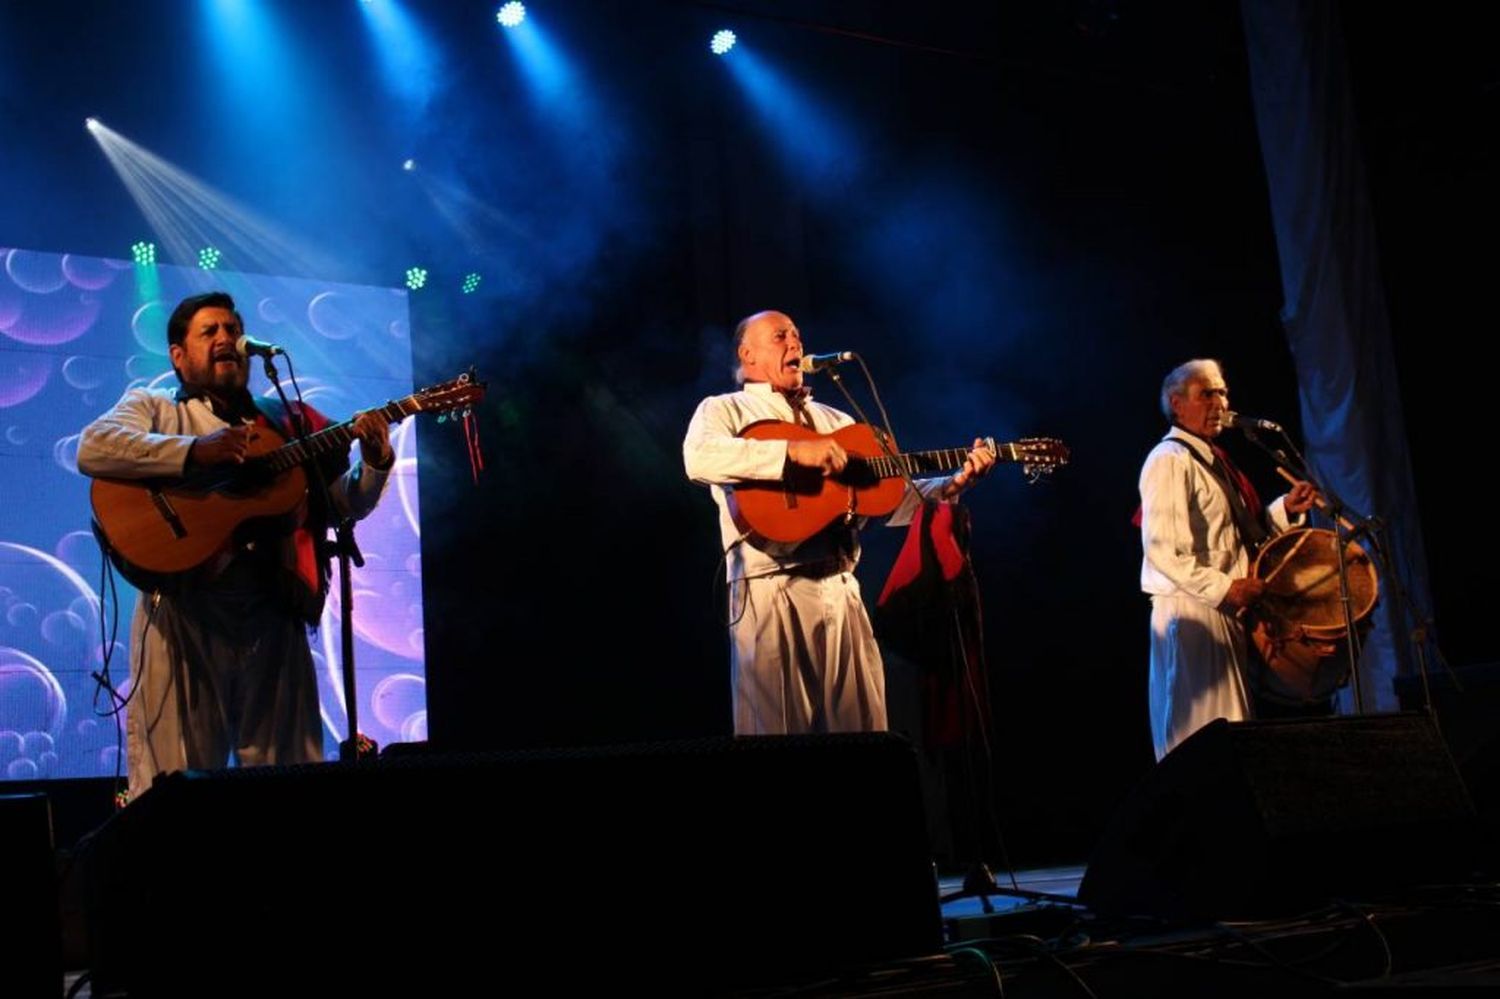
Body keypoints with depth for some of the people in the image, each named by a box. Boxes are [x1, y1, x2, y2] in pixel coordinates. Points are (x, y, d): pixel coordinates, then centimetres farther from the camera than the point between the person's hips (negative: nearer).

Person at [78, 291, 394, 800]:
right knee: (173, 779, -5)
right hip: (184, 609, -3)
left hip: (274, 611, 3)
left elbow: (350, 502, 16)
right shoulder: (154, 406, 11)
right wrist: (194, 451, -18)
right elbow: (94, 449, -9)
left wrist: (375, 463, -5)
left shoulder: (286, 423, 19)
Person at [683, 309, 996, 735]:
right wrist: (794, 450, -22)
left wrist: (952, 484, 4)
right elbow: (699, 458, -17)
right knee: (776, 734, -6)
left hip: (841, 588, 5)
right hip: (771, 589, -5)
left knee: (863, 729, 4)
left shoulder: (836, 421, 24)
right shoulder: (725, 410, 6)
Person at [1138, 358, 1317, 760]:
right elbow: (1162, 550, -20)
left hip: (1224, 613, 10)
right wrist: (1223, 588, -20)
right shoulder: (1170, 460, -12)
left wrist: (1285, 509, 8)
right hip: (1191, 611, -10)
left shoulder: (1211, 458, 18)